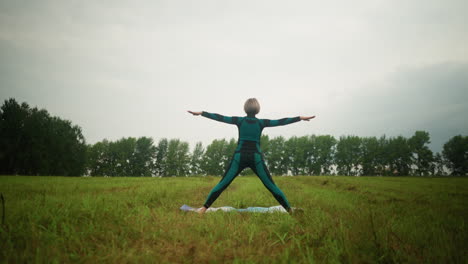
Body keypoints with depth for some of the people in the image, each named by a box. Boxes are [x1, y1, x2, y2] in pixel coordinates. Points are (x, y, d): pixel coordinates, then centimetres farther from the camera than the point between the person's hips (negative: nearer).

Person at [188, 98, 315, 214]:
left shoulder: (240, 120, 3)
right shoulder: (261, 122, 3)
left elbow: (220, 117, 4)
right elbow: (281, 121, 6)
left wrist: (201, 113, 10)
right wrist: (301, 118, 13)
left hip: (240, 157, 0)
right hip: (256, 158, 0)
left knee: (222, 184, 1)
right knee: (271, 186, 5)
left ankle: (204, 208, -6)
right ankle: (290, 210, 7)